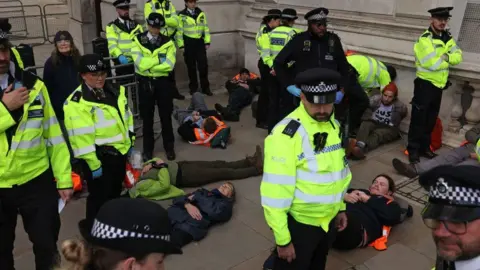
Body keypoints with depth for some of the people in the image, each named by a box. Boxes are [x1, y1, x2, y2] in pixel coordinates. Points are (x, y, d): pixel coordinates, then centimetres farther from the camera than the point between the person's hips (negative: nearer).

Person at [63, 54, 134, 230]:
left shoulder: (115, 91, 7)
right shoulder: (77, 103, -19)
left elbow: (126, 118, 16)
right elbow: (81, 137, -22)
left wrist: (130, 143, 15)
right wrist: (93, 164, -21)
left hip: (119, 152, 8)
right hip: (99, 157, -8)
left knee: (115, 193, 23)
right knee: (99, 197, 4)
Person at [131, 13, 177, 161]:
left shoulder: (168, 42, -1)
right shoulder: (138, 41, -2)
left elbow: (169, 65, -14)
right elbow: (140, 64, -15)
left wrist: (149, 65, -15)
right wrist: (159, 58, -13)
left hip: (163, 82, 0)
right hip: (145, 83, 0)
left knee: (166, 116, 9)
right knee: (147, 117, 10)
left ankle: (169, 147, 24)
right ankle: (148, 148, 23)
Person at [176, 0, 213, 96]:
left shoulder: (201, 13, 6)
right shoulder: (182, 15, -4)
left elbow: (206, 28, 8)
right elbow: (179, 31, -2)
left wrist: (207, 42, 3)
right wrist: (181, 45, -5)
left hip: (200, 42, 2)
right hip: (189, 43, -2)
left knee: (203, 66, 1)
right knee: (191, 67, 7)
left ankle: (205, 87, 13)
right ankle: (193, 87, 19)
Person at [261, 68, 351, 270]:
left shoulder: (334, 125, 0)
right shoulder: (286, 134, -26)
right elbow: (275, 192, -25)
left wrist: (340, 208, 18)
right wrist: (282, 240, -20)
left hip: (328, 219, 7)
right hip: (298, 223, -7)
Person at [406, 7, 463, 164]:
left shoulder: (448, 38, 10)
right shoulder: (425, 39, -16)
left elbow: (458, 57, 0)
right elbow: (432, 64, -25)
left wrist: (446, 57, -19)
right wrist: (449, 60, -9)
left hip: (439, 85, 8)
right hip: (425, 84, -8)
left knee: (431, 119, 14)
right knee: (419, 119, -3)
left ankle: (424, 147, 25)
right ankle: (413, 149, 5)